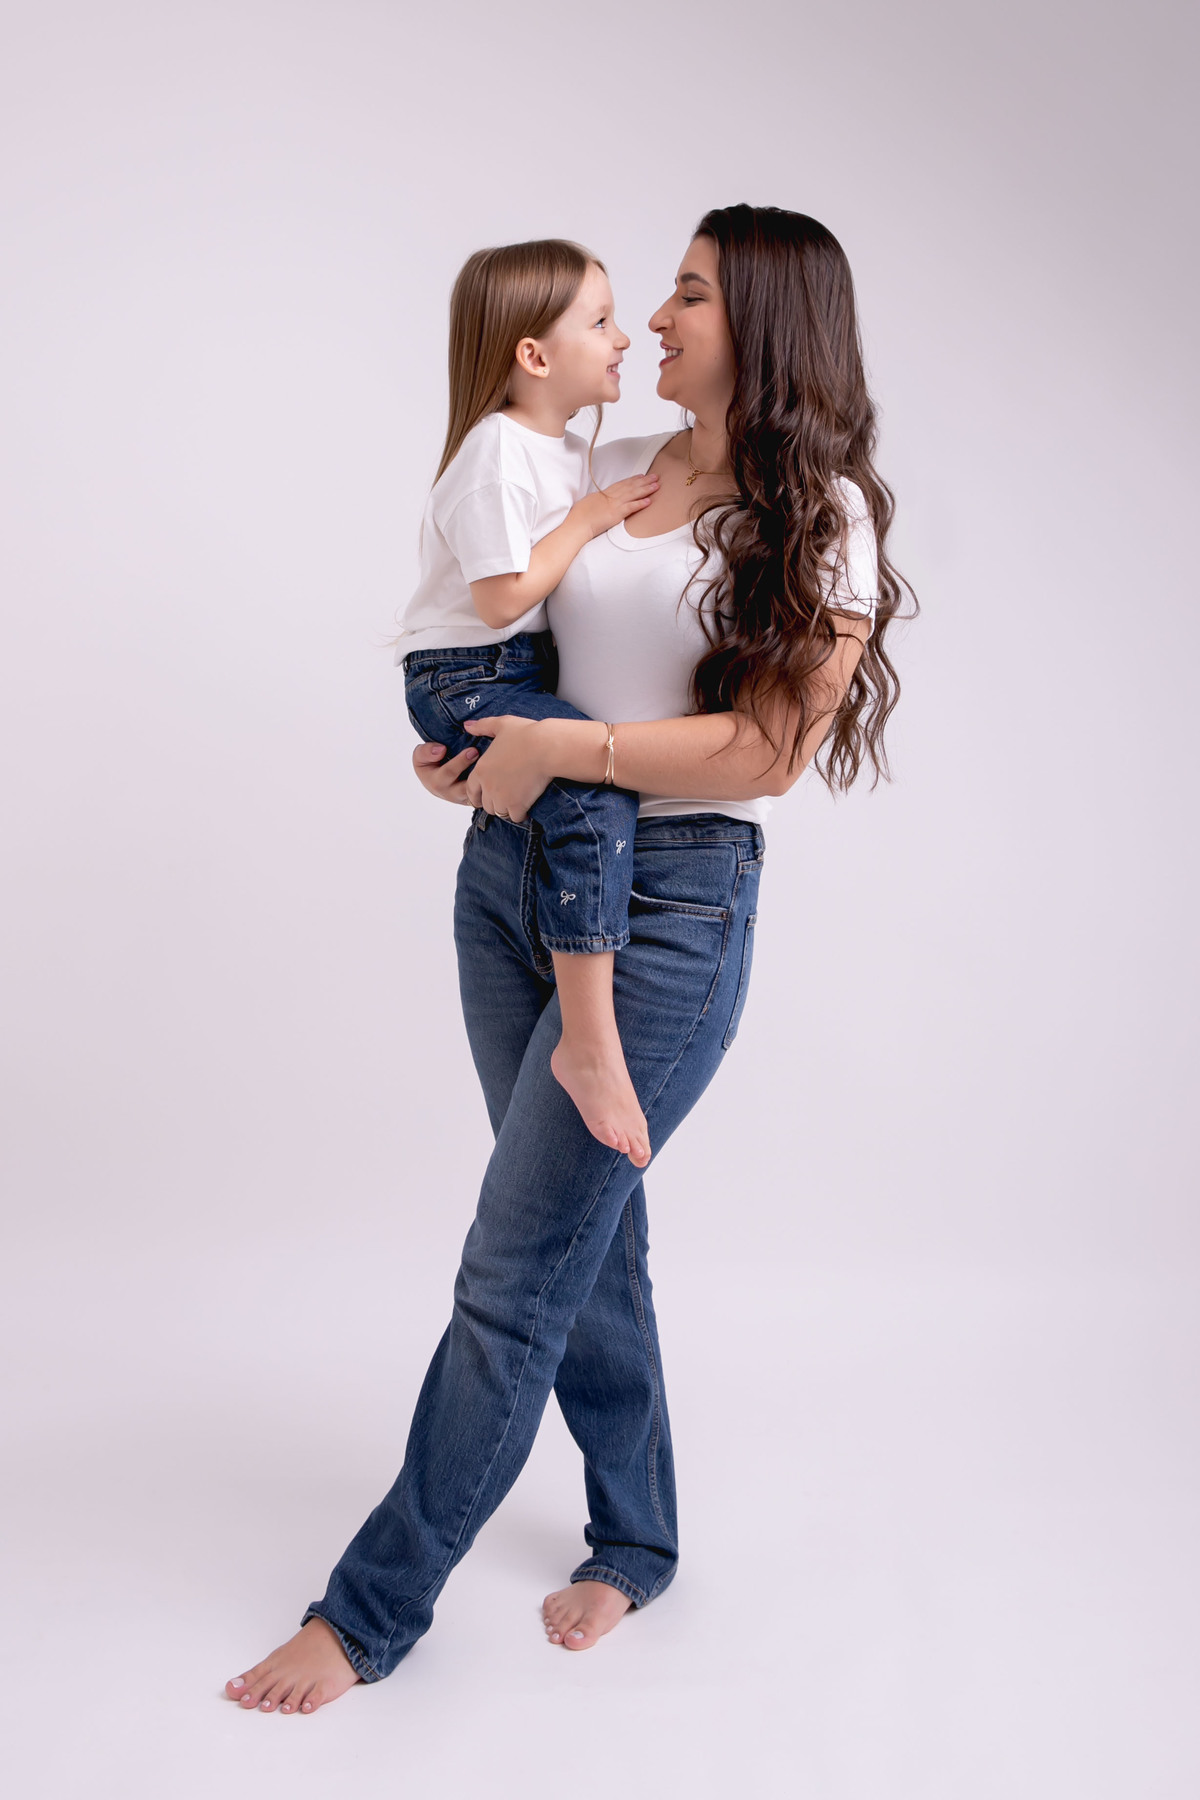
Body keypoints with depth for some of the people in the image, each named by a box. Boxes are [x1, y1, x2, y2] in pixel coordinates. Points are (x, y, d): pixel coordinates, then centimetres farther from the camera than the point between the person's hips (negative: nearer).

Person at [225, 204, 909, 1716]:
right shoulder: (604, 473, 12)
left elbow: (765, 749, -13)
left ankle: (372, 1607, 12)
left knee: (513, 1278, -3)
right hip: (511, 869, 6)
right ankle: (635, 1543, 33)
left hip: (668, 909, -6)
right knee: (587, 1241, 14)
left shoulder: (821, 517, -5)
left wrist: (556, 747, -15)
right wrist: (459, 743, 3)